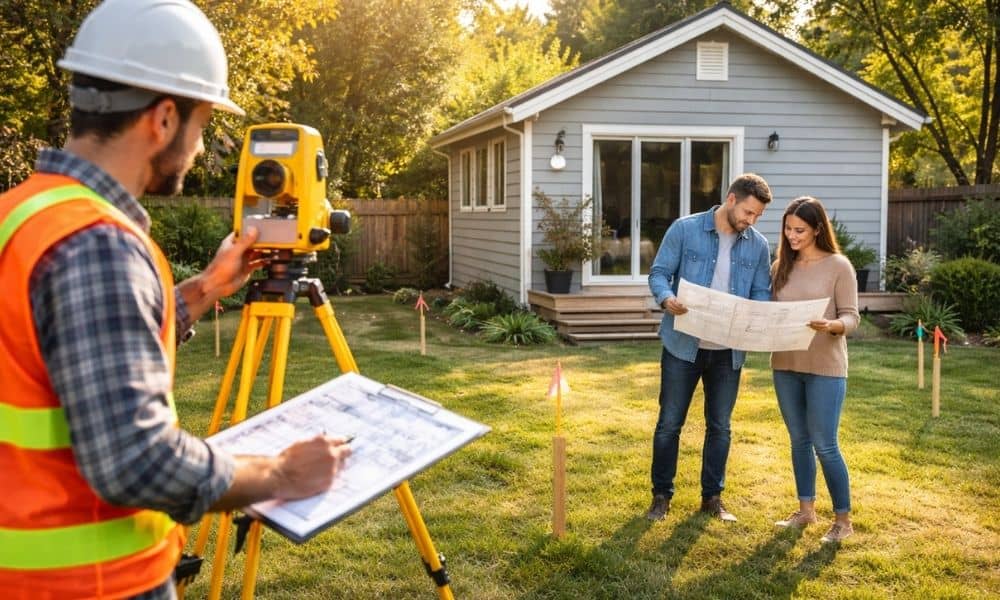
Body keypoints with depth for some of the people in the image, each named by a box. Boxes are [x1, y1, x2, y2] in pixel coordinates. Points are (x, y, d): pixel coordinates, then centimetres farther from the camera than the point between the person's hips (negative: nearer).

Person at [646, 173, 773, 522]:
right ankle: (661, 495, 19)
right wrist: (666, 298, -27)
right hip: (683, 345, -3)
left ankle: (712, 496, 27)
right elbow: (659, 272, -6)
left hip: (728, 350, 3)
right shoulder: (685, 229, -7)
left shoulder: (758, 246, 3)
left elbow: (761, 294, 6)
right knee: (669, 423, 5)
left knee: (720, 426, 12)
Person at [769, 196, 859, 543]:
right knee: (799, 440, 14)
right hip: (785, 365, 5)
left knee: (824, 445, -3)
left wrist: (830, 326, -30)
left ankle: (843, 519, 12)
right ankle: (806, 510, 26)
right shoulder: (781, 267, 9)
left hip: (825, 367, -5)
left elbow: (851, 318, -9)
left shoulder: (838, 266, -6)